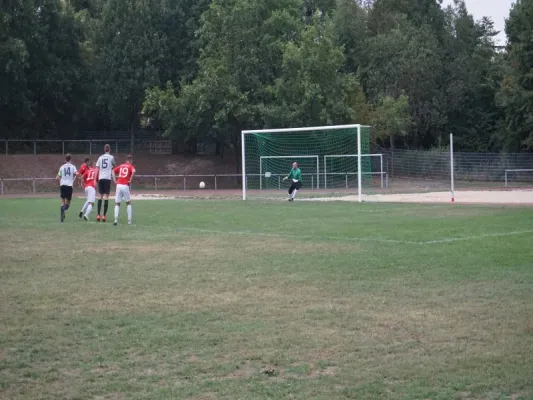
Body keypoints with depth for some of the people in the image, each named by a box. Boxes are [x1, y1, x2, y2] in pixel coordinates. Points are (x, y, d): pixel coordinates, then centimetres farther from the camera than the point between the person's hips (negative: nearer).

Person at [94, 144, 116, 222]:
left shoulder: (100, 157, 10)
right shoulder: (111, 157, 1)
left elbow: (97, 170, 6)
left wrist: (95, 180, 6)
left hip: (100, 178, 3)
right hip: (107, 178, -3)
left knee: (100, 196, 9)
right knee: (106, 197, -2)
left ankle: (98, 215, 4)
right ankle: (104, 215, -7)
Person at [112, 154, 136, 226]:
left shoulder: (121, 166, 18)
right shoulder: (131, 166, 4)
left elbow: (113, 171, 14)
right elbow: (133, 171, -17)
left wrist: (114, 180, 11)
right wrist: (130, 180, -8)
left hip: (118, 185, 3)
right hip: (125, 186, -3)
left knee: (117, 203, 8)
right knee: (129, 203, 13)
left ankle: (116, 220, -9)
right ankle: (129, 221, 8)